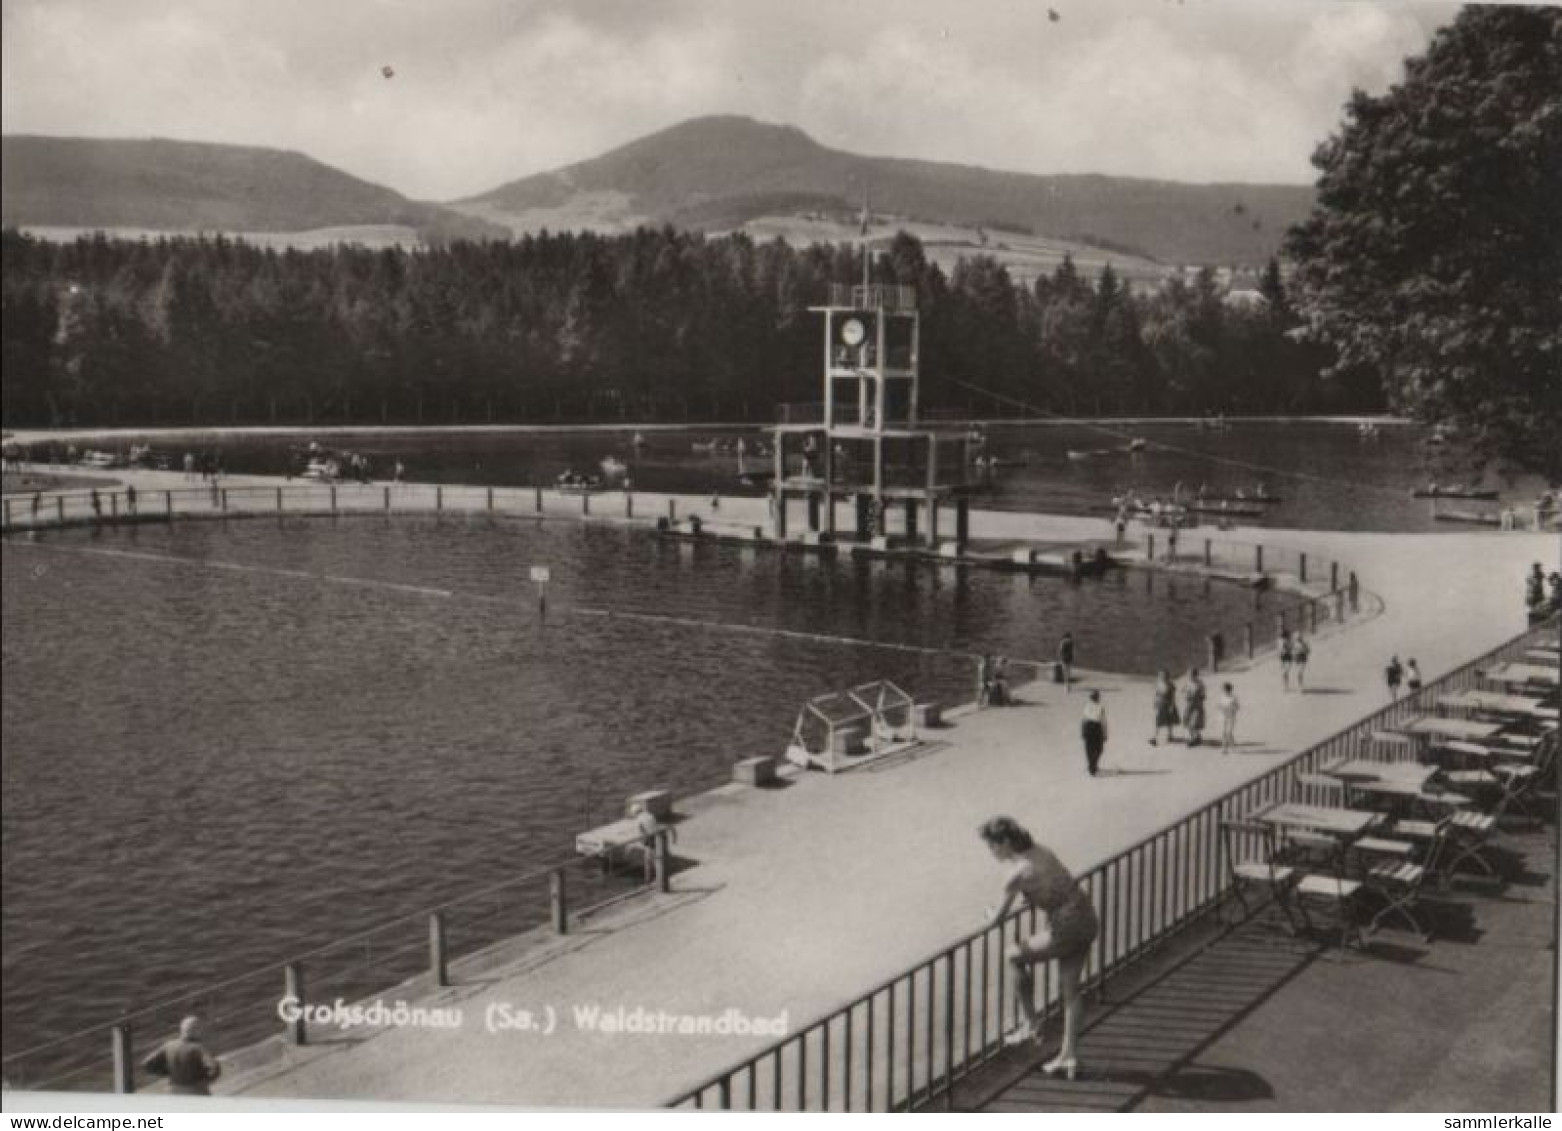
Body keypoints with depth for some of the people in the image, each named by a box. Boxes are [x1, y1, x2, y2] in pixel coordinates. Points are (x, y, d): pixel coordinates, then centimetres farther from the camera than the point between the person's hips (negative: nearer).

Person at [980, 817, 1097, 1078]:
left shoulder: (1018, 873, -15)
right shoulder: (1041, 851, 8)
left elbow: (997, 920, -7)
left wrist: (991, 914, 15)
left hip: (1068, 928, -8)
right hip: (1087, 921, 8)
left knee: (1015, 959, 13)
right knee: (1069, 990, 17)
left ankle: (1032, 1025, 20)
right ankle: (1069, 1056, 22)